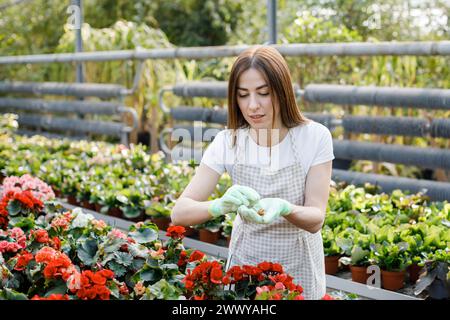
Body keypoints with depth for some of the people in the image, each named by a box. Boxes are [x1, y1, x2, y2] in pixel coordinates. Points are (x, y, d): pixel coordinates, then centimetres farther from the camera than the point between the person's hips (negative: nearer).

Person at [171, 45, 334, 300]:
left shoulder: (314, 137, -16)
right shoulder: (228, 142, -13)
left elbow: (316, 220, -18)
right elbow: (180, 212, -17)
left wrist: (283, 208, -40)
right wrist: (222, 205, -38)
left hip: (299, 268, -1)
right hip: (245, 264, 1)